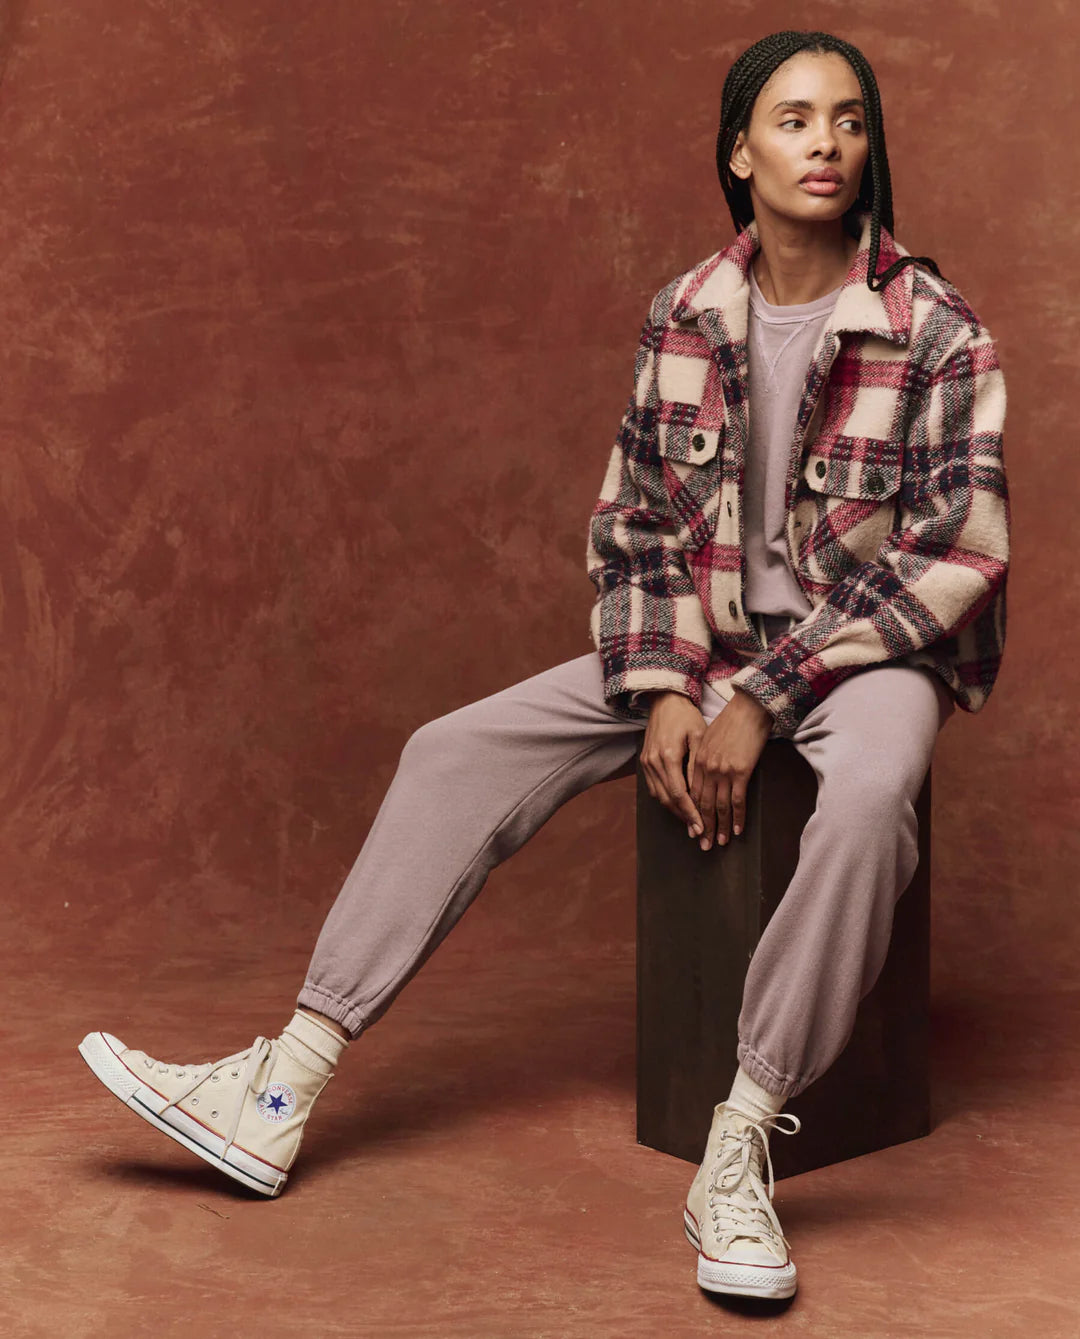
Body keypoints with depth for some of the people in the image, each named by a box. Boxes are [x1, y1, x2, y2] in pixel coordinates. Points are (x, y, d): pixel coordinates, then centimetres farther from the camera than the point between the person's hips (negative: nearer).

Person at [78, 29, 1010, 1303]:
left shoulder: (937, 336, -11)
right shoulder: (684, 316, 1)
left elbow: (954, 561, -16)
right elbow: (632, 525, 4)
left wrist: (762, 699, -21)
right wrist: (661, 694, -12)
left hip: (871, 647, -4)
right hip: (706, 640, 5)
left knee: (868, 796, -41)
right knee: (457, 751, -9)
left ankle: (736, 1156, -30)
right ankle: (281, 1092, -10)